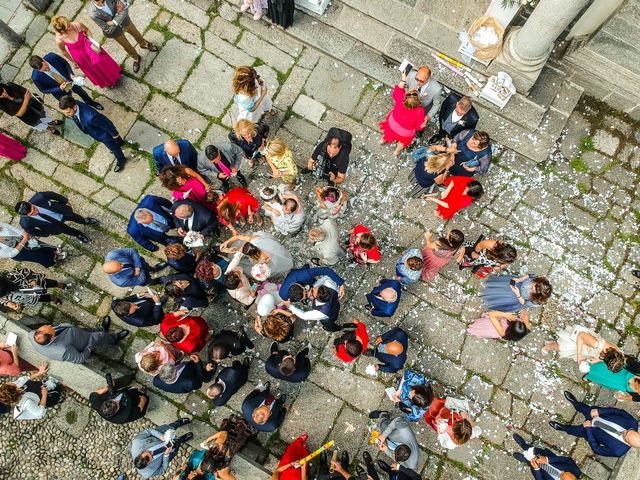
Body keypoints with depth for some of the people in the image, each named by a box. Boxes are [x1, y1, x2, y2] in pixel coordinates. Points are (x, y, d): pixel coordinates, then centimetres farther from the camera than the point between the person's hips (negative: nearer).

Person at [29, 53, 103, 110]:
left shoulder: (52, 57, -31)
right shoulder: (36, 77, -34)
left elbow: (65, 63, -12)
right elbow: (44, 90, -19)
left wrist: (71, 74, -27)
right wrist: (59, 88, -31)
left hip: (70, 80, 2)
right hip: (60, 91, -2)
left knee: (81, 92, 29)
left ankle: (90, 102, 61)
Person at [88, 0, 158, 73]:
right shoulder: (93, 14, -34)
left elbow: (125, 6, -24)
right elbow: (108, 30, -28)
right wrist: (118, 13, -28)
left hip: (124, 20, 2)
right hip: (116, 31, -2)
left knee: (136, 33, 28)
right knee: (127, 47, 21)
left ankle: (143, 44, 62)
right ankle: (135, 58, 53)